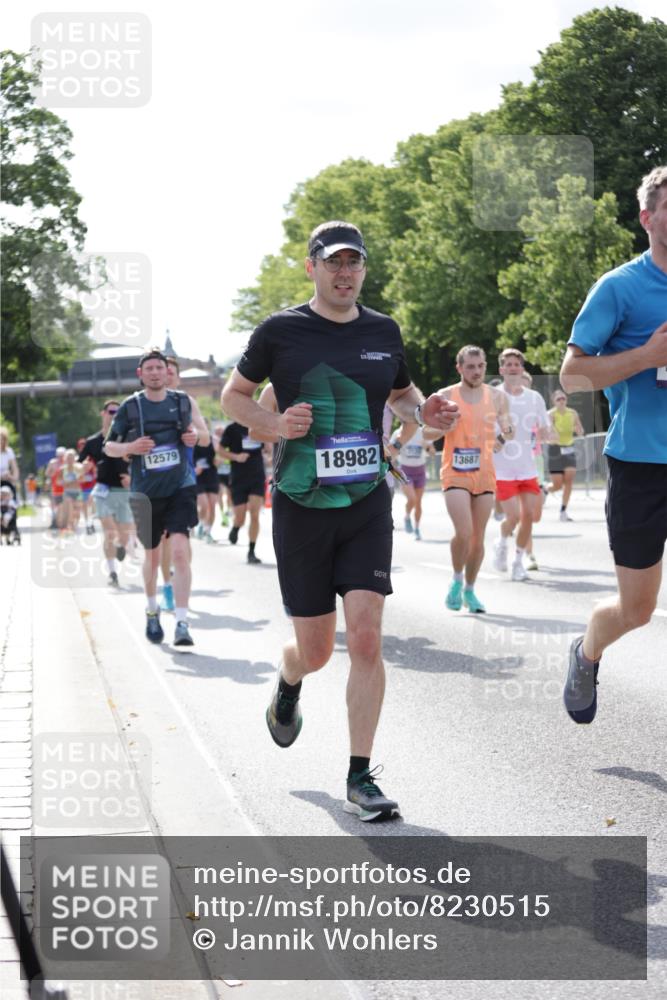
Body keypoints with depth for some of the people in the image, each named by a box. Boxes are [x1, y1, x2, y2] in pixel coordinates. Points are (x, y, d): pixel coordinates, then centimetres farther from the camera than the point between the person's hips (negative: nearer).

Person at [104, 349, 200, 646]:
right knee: (152, 555, 12)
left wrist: (193, 435, 1)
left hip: (181, 487, 0)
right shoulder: (130, 406, -2)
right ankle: (152, 611, 39)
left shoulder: (181, 401, 4)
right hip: (146, 493, 0)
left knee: (180, 550, -17)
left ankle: (182, 624, -19)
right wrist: (129, 448, -16)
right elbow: (108, 447, 4)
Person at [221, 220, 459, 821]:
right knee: (316, 651, 5)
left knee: (366, 638, -11)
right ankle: (288, 687, 44)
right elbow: (234, 395, 8)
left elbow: (401, 391, 23)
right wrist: (275, 425, -12)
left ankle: (360, 778, -2)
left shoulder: (383, 331, 6)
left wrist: (423, 412, 0)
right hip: (301, 506, -2)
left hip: (366, 505, 2)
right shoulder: (280, 331, -3)